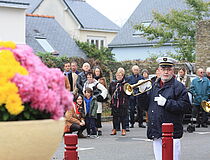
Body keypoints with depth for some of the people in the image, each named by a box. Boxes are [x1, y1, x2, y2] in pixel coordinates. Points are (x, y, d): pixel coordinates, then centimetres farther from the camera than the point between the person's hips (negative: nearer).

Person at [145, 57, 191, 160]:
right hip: (156, 132, 6)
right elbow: (146, 105, 21)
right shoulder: (154, 85, 16)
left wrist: (167, 103, -18)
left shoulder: (178, 86, -3)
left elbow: (185, 106, -12)